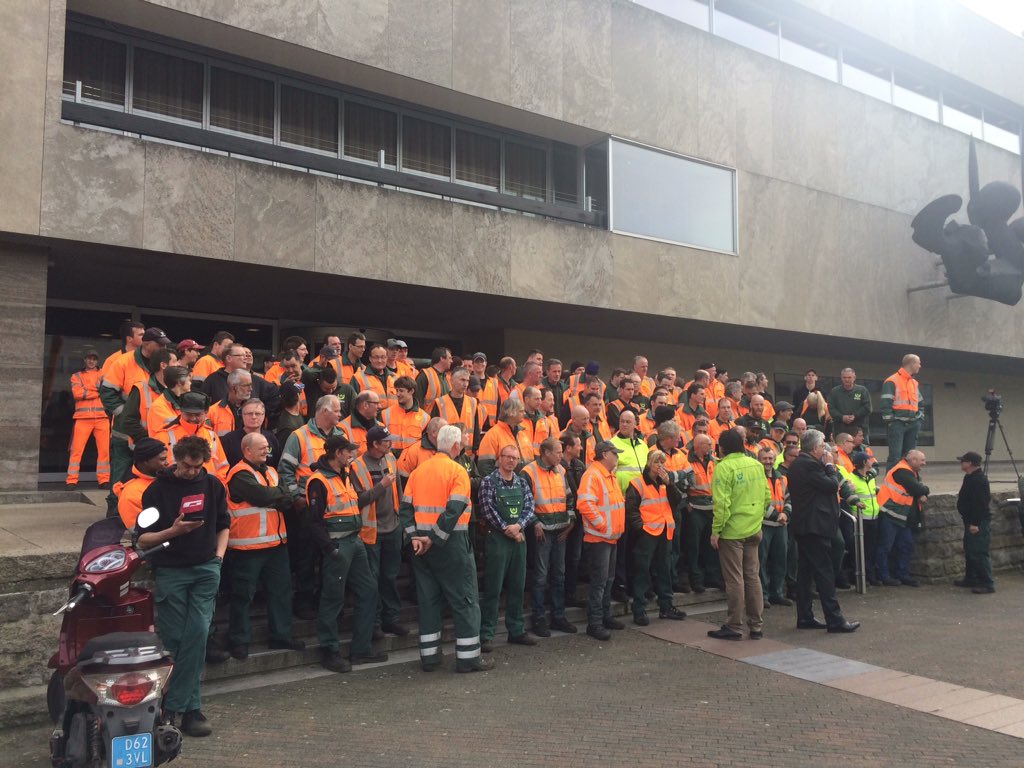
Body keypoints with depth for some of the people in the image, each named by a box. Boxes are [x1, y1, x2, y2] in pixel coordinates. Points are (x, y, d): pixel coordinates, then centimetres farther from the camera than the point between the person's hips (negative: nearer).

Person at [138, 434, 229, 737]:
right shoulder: (158, 489, -1)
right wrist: (172, 531, -19)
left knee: (198, 633, -7)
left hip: (206, 569, 2)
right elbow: (143, 539, -3)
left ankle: (177, 706, 2)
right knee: (173, 639, 1)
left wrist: (219, 553, 7)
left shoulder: (212, 485, 8)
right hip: (170, 572, -2)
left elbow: (223, 524, 21)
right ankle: (189, 706, 15)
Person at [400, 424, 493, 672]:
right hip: (451, 543, -6)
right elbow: (454, 511, -20)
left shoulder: (418, 471, 7)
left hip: (422, 543, 6)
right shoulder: (457, 471, -10)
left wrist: (415, 537, -3)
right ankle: (468, 657, 7)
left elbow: (406, 507, 2)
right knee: (464, 599, 4)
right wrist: (435, 539, -16)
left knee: (428, 598, 13)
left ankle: (429, 655, 18)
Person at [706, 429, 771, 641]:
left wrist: (716, 530, -12)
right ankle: (756, 626, 19)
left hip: (732, 531, -6)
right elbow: (767, 497, 8)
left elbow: (722, 503, -19)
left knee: (735, 579, 1)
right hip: (754, 530, 6)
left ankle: (734, 627, 7)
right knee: (753, 576, 13)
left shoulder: (724, 467, -14)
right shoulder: (757, 465, 5)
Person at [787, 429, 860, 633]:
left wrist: (827, 467, 10)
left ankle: (805, 617, 16)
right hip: (815, 526, -10)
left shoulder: (797, 464, 14)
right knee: (824, 572, -6)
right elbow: (833, 485, -15)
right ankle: (834, 620, -2)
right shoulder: (809, 465, -17)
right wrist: (830, 466, 0)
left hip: (802, 526, 10)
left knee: (805, 571, 11)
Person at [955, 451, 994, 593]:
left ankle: (987, 584, -6)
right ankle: (971, 579, 28)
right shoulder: (970, 478, 14)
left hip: (979, 523, -11)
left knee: (979, 553, -9)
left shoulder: (978, 480, -20)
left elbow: (979, 503, -25)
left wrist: (975, 523, -26)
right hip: (971, 521, 11)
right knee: (970, 551, 18)